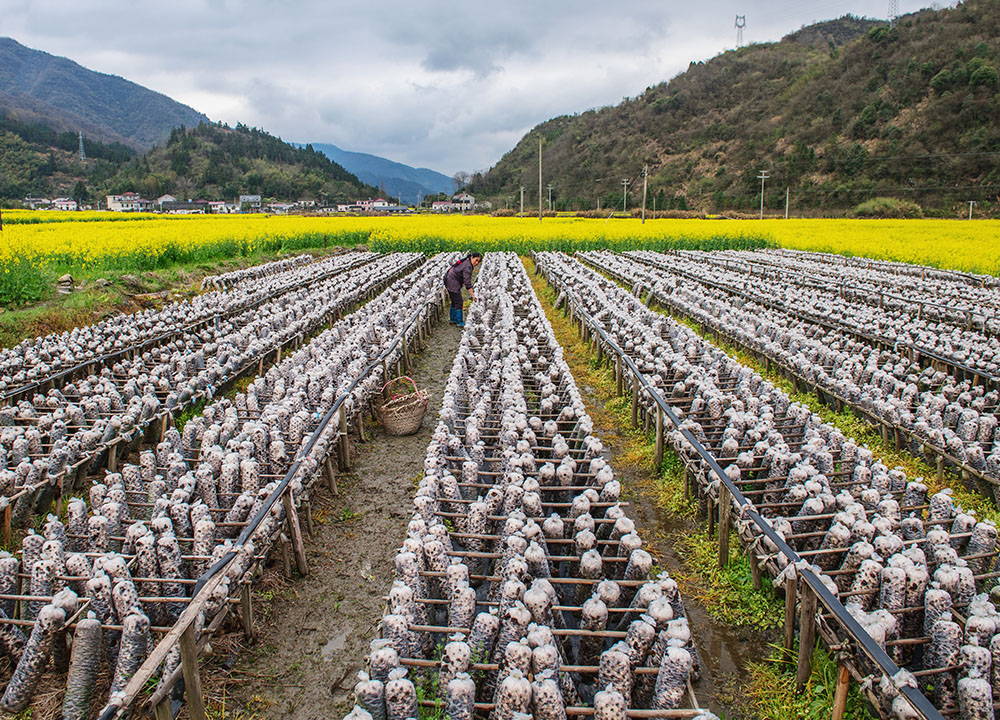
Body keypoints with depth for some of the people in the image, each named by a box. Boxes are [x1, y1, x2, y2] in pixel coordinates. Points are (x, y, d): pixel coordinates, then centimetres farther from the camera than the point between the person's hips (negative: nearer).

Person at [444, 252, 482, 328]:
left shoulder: (466, 262, 8)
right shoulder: (467, 266, -23)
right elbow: (467, 282, -30)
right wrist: (473, 295, -33)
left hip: (449, 280, 11)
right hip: (453, 283, -11)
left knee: (455, 301, 19)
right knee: (459, 302, -5)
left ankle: (453, 319, 29)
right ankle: (460, 322, 0)